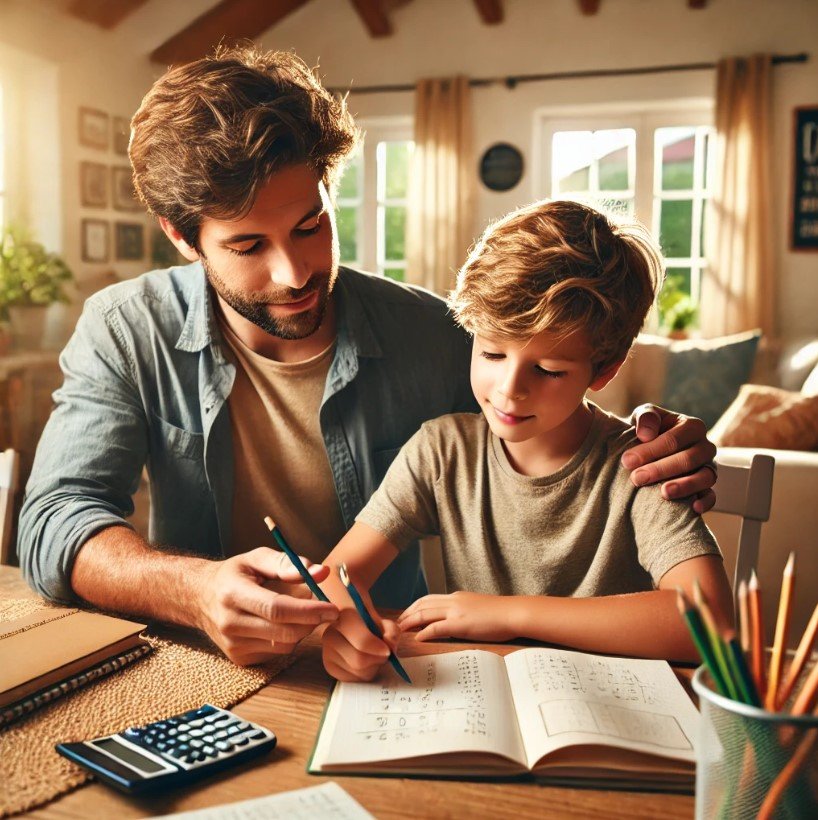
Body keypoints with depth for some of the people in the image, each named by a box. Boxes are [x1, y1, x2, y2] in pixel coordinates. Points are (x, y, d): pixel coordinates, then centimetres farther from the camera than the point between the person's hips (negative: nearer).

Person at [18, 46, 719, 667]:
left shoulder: (429, 335, -8)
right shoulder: (125, 333, -8)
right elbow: (55, 523, -16)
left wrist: (652, 458, -19)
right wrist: (197, 590, -37)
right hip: (201, 676, 1)